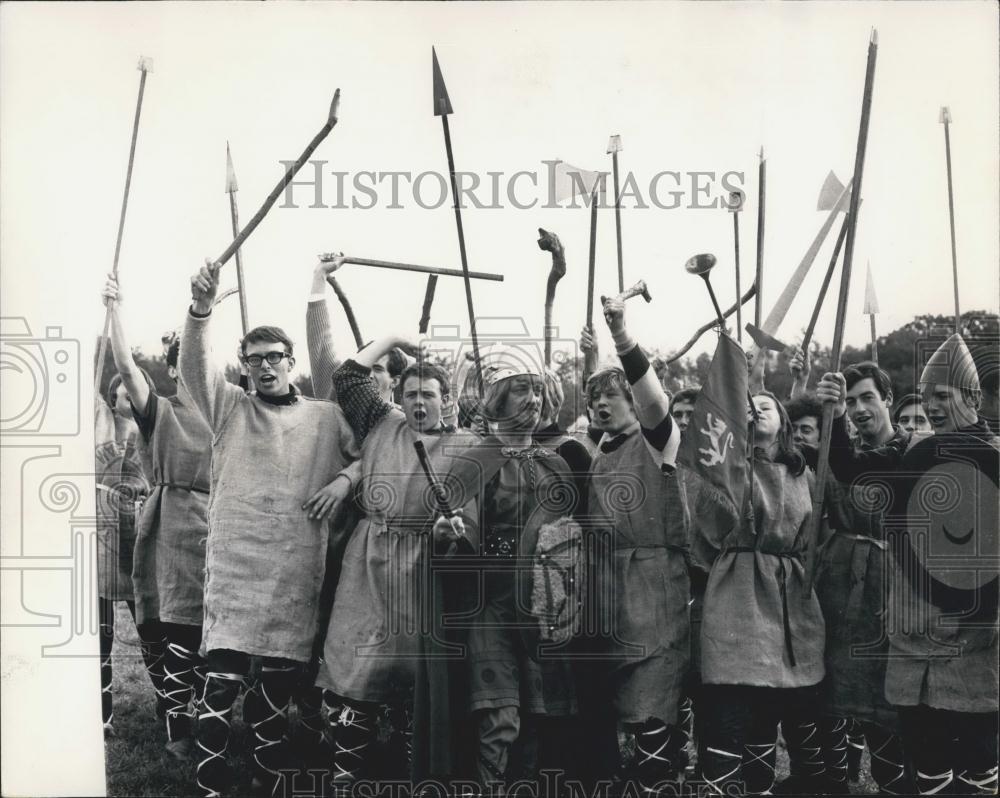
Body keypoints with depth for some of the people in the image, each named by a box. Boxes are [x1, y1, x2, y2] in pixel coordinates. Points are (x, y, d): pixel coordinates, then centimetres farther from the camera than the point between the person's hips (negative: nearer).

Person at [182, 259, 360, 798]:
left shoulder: (326, 417, 11)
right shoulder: (230, 408, 8)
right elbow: (195, 366, -9)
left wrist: (344, 483, -6)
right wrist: (201, 308, -25)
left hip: (296, 571, 2)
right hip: (235, 566, -1)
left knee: (279, 691, 11)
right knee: (222, 684, -8)